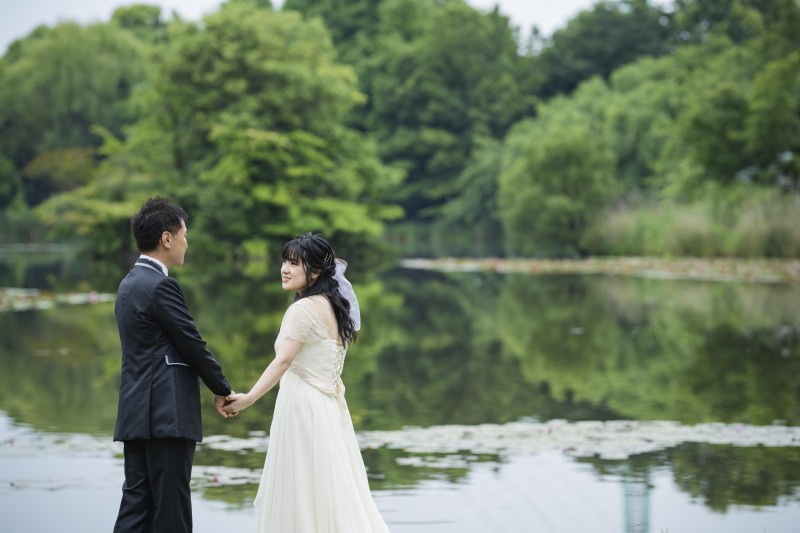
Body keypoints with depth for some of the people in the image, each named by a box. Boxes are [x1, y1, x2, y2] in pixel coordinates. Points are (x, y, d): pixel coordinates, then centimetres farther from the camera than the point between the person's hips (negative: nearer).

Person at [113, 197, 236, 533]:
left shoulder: (129, 284, 16)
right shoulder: (160, 285, -13)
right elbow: (192, 345, -11)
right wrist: (222, 390, 2)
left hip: (136, 413, 9)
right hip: (168, 414, -9)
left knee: (136, 503, 6)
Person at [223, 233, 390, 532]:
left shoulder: (303, 309, -15)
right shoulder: (332, 306, 12)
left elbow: (283, 361, -26)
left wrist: (248, 399, -33)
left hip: (303, 408, -9)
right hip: (329, 407, 9)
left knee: (301, 495, -2)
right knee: (331, 492, 12)